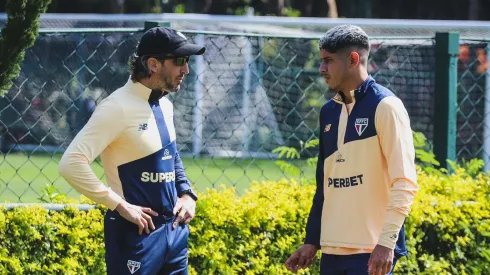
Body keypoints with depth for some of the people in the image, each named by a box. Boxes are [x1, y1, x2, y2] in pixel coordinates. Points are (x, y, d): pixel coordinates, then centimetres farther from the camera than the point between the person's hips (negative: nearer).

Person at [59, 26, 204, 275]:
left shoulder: (165, 105, 10)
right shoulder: (119, 107, -16)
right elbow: (71, 164, -23)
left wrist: (186, 193, 10)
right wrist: (120, 205, -21)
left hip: (175, 228, 8)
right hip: (136, 232, -8)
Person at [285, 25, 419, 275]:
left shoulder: (384, 106, -8)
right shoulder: (329, 112, 14)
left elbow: (405, 182, -13)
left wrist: (386, 242, -20)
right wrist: (312, 241, 17)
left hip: (372, 252, -7)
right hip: (332, 250, 7)